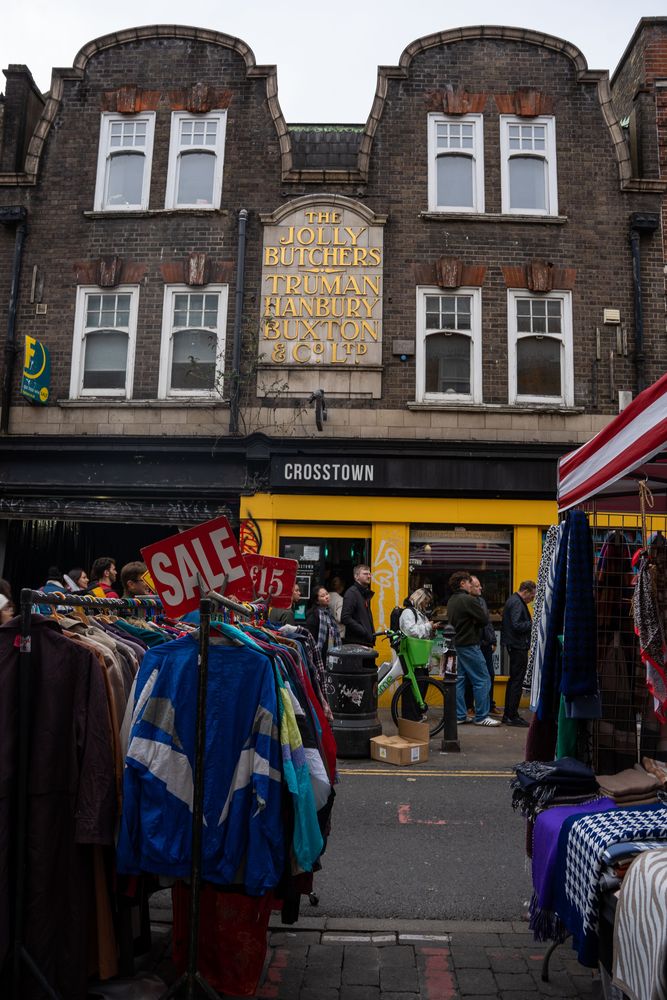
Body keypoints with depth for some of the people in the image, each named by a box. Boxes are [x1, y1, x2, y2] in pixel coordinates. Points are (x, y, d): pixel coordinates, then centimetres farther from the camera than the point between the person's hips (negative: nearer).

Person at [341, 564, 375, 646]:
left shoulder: (366, 594, 19)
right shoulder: (351, 593, -9)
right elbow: (345, 618, -18)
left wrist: (372, 633, 12)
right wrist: (365, 632, -19)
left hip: (367, 642, 9)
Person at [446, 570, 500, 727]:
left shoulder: (451, 601, 11)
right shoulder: (469, 600, -16)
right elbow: (485, 620, -15)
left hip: (456, 644, 9)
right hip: (469, 646, -9)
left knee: (459, 680, 11)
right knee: (482, 680, -1)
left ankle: (459, 715, 13)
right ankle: (481, 717, 1)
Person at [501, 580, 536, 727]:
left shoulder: (512, 600, 16)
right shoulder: (517, 603, -17)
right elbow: (517, 625, -25)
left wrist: (530, 622, 9)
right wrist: (532, 623, -15)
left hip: (514, 646, 11)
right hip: (518, 647, -11)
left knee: (513, 680, 16)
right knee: (517, 681, -6)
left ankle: (508, 714, 22)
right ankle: (512, 716, -3)